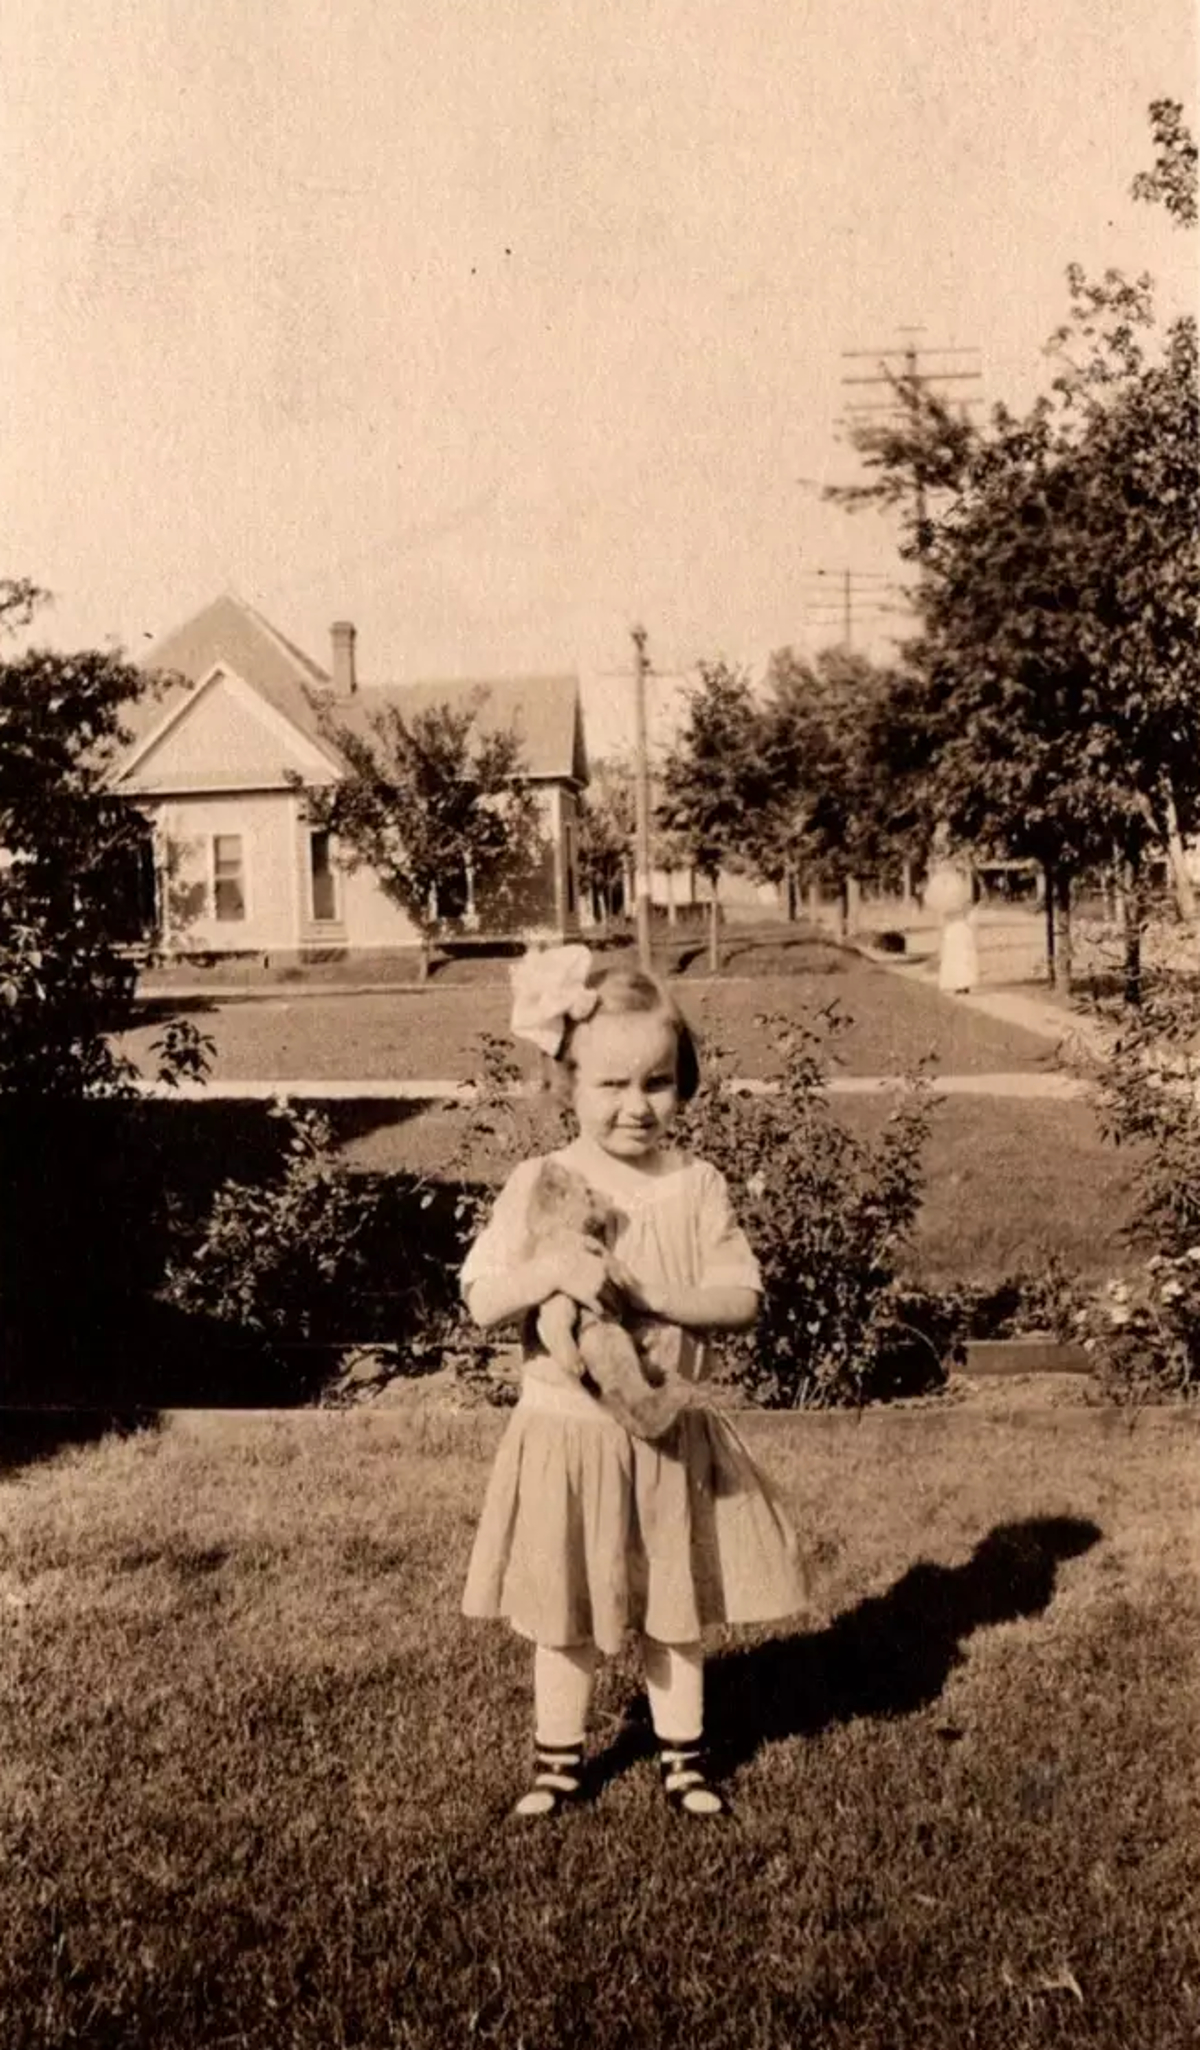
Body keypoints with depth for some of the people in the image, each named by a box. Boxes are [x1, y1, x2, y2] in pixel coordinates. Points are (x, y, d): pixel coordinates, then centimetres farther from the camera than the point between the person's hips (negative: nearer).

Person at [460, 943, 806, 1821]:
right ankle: (560, 1757, 32)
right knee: (565, 1613, 12)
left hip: (671, 1434, 1)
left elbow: (742, 1299, -9)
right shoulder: (538, 1184, -8)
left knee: (675, 1608, 16)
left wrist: (644, 1289, -22)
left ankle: (684, 1752, 34)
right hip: (568, 1430, -1)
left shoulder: (698, 1186, -5)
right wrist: (549, 1270, -28)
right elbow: (482, 1302, -10)